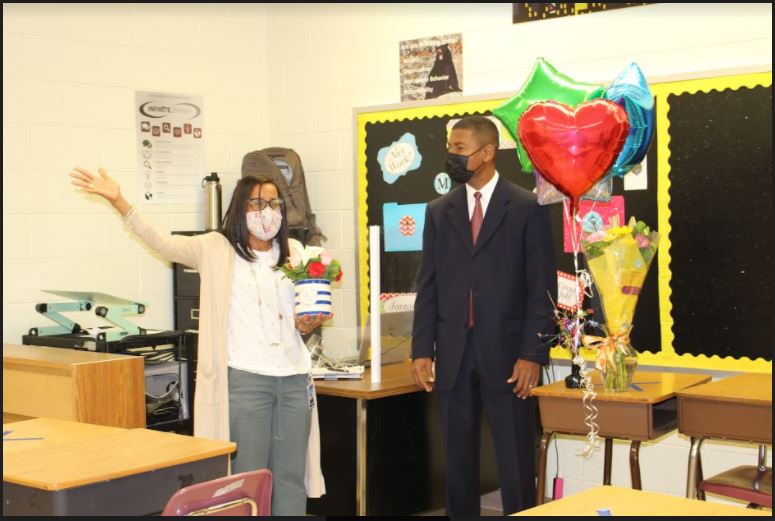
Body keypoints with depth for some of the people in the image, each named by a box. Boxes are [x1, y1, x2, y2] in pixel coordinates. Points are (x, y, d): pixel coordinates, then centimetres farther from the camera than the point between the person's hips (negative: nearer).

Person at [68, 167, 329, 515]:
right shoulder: (217, 249, 0)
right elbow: (164, 243, -12)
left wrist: (308, 324, -1)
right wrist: (118, 201, -22)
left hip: (294, 378, 4)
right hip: (245, 379, -4)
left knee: (291, 476, 10)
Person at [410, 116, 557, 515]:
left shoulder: (527, 208, -2)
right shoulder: (438, 212, 10)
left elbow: (543, 290, -5)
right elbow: (428, 287, 9)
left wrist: (533, 354, -11)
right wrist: (422, 350, 1)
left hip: (506, 352, -3)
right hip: (453, 355, 4)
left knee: (516, 465, 2)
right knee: (458, 463, 10)